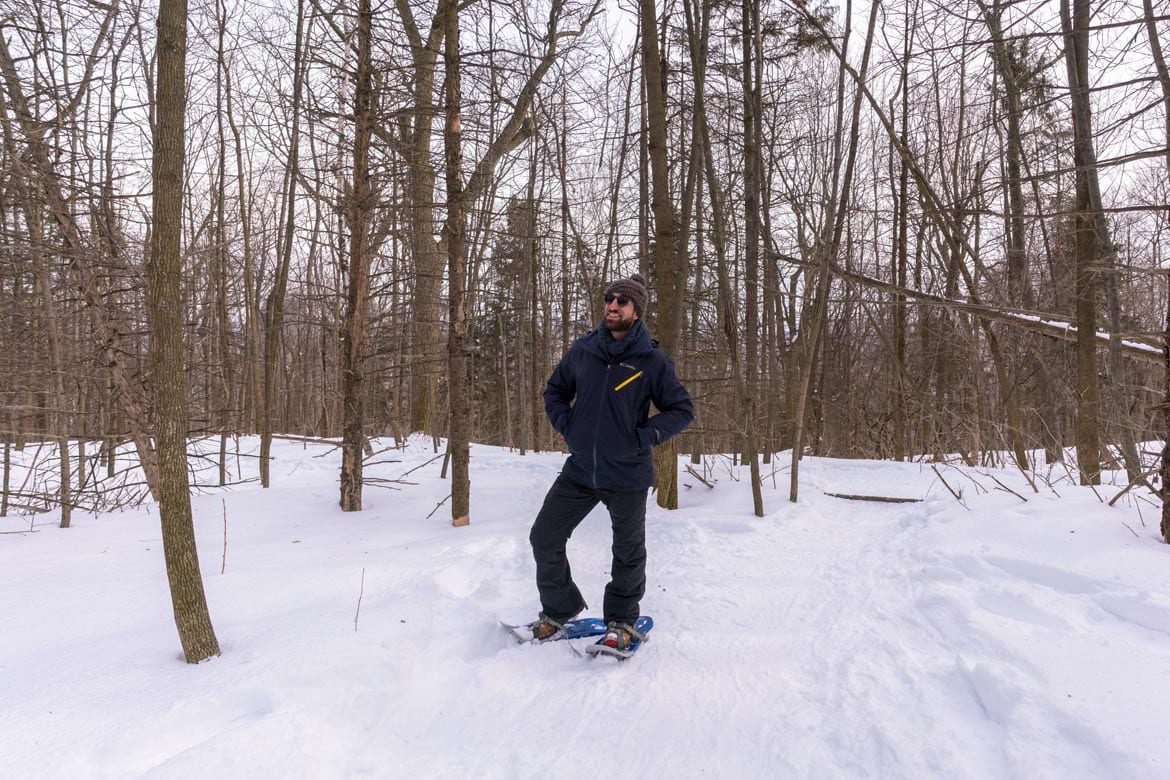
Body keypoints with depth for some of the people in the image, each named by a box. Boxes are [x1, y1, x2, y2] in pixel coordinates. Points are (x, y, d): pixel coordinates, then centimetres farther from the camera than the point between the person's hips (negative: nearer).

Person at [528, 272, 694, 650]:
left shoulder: (652, 361, -9)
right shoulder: (581, 352, 1)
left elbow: (683, 409, -3)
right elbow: (554, 389, 17)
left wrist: (645, 436, -13)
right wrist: (564, 424, 1)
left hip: (627, 475, -3)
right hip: (579, 470, 4)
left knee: (629, 552, 12)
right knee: (544, 538, 5)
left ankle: (622, 619, 35)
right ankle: (559, 609, 27)